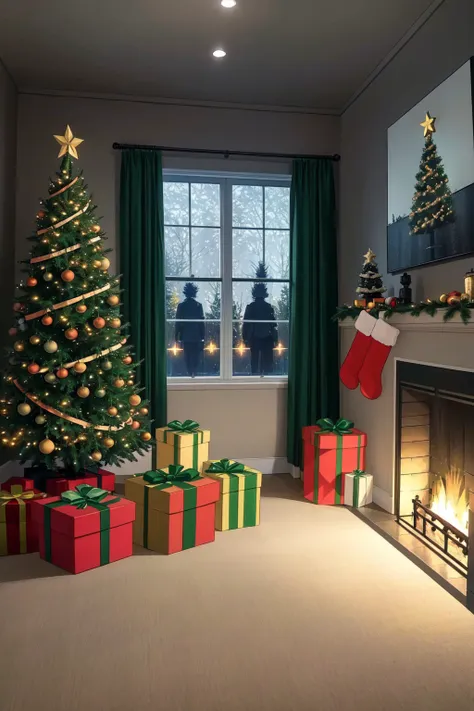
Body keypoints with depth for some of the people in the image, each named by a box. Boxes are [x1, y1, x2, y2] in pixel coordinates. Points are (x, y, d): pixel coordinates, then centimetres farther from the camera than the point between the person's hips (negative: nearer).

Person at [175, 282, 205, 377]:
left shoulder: (181, 305, -4)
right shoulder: (198, 305, -3)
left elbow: (178, 322, -3)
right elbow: (202, 321, -1)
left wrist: (176, 336, 3)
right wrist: (202, 336, 6)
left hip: (185, 336, 0)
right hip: (196, 336, 0)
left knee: (187, 356, 7)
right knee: (196, 356, 8)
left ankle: (190, 374, 6)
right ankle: (194, 373, 4)